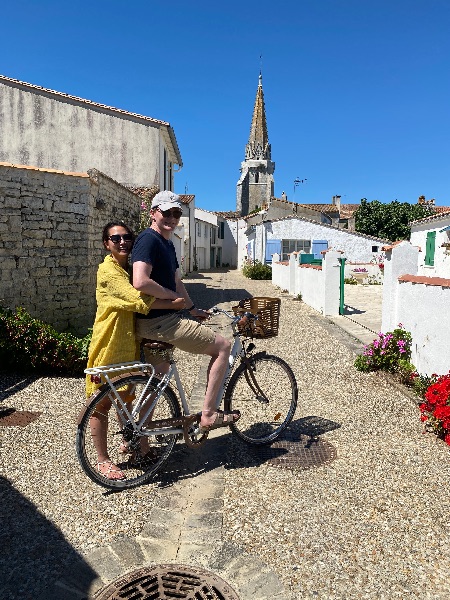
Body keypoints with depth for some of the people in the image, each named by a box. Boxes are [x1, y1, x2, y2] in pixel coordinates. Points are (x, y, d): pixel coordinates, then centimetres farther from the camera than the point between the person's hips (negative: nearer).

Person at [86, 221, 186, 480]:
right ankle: (103, 460, 17)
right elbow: (138, 300, -26)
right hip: (109, 345, -8)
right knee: (102, 403, 4)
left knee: (126, 397, 22)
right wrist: (173, 304, -20)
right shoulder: (108, 270, -16)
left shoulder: (129, 268, 12)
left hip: (128, 344, 8)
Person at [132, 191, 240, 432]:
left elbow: (176, 281, 28)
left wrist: (192, 308, 28)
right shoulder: (149, 239, -14)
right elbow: (140, 282, -27)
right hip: (158, 321, -10)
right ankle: (208, 414, 1)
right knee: (222, 346, -4)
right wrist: (174, 296, -15)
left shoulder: (167, 244, 18)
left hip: (160, 319, 10)